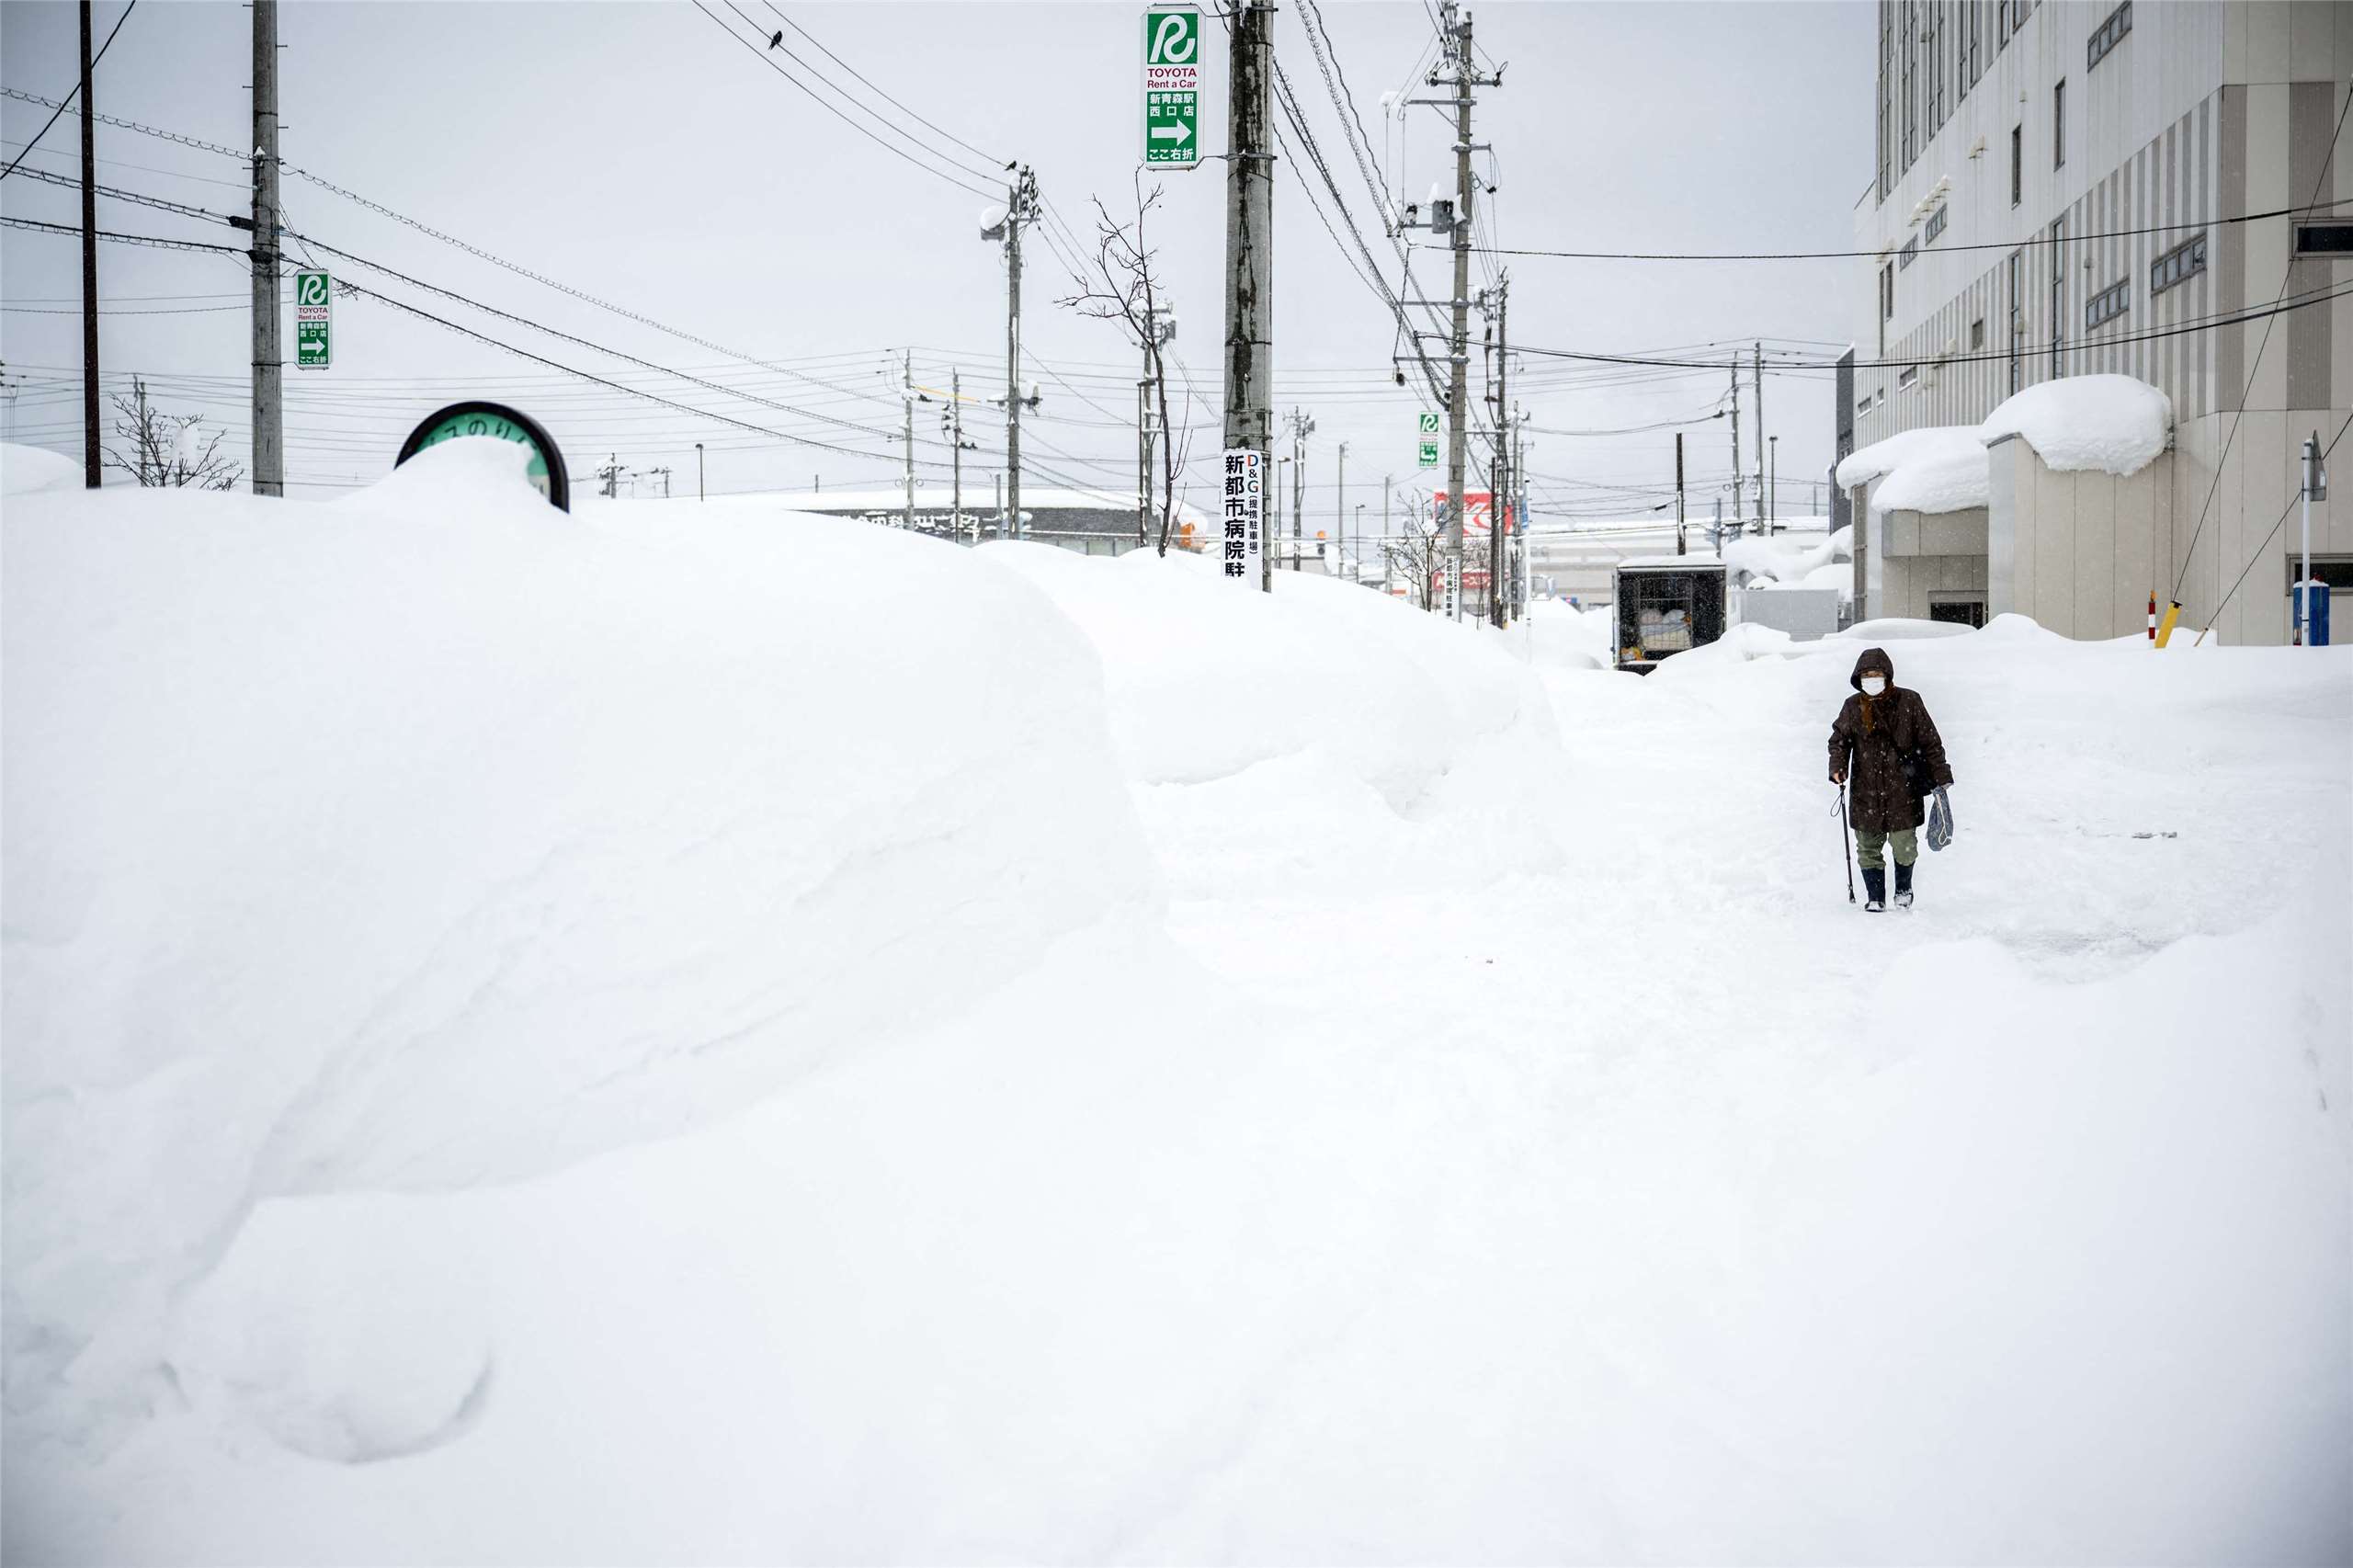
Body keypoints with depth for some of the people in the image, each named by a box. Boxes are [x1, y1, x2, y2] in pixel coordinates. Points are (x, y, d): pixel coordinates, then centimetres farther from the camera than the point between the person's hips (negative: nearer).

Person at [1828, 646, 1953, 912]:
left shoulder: (1909, 702, -2)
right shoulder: (1853, 706, 3)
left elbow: (1929, 741, 3)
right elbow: (1839, 738, 13)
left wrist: (1940, 777, 1)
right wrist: (1838, 766, -6)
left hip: (1902, 788, -2)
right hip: (1866, 792, 2)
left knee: (1905, 846, 0)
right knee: (1868, 848, 4)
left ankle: (1903, 890, 26)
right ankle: (1875, 898, 18)